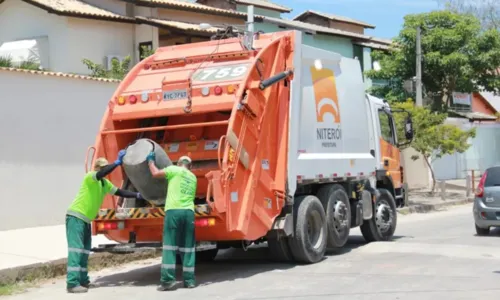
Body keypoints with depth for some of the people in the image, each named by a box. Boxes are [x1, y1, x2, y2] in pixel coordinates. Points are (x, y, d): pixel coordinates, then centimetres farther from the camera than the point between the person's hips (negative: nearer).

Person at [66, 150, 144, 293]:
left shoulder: (105, 183, 13)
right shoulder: (90, 177, -12)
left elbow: (120, 192, 17)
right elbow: (102, 173, -33)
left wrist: (137, 195, 10)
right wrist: (118, 162, -32)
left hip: (85, 220, 9)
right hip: (75, 217, -9)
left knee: (85, 250, 11)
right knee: (76, 248, -15)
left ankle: (83, 280, 18)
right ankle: (72, 284, -20)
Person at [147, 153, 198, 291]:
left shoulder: (174, 170, 6)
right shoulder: (193, 177, 23)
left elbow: (156, 173, 3)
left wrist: (151, 161, 20)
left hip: (173, 211, -4)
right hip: (188, 212, 4)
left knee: (169, 246, -3)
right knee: (188, 247, 8)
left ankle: (168, 280, -9)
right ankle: (189, 280, 6)